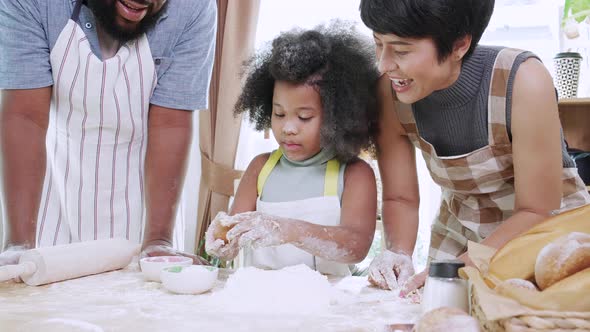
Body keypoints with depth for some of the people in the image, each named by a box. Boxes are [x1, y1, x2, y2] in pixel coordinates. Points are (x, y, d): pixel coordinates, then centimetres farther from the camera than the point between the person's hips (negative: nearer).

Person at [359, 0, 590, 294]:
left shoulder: (523, 82, -28)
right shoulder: (390, 91, -17)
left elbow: (537, 212, -21)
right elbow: (400, 198, -8)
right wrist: (398, 254, -26)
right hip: (460, 231, 3)